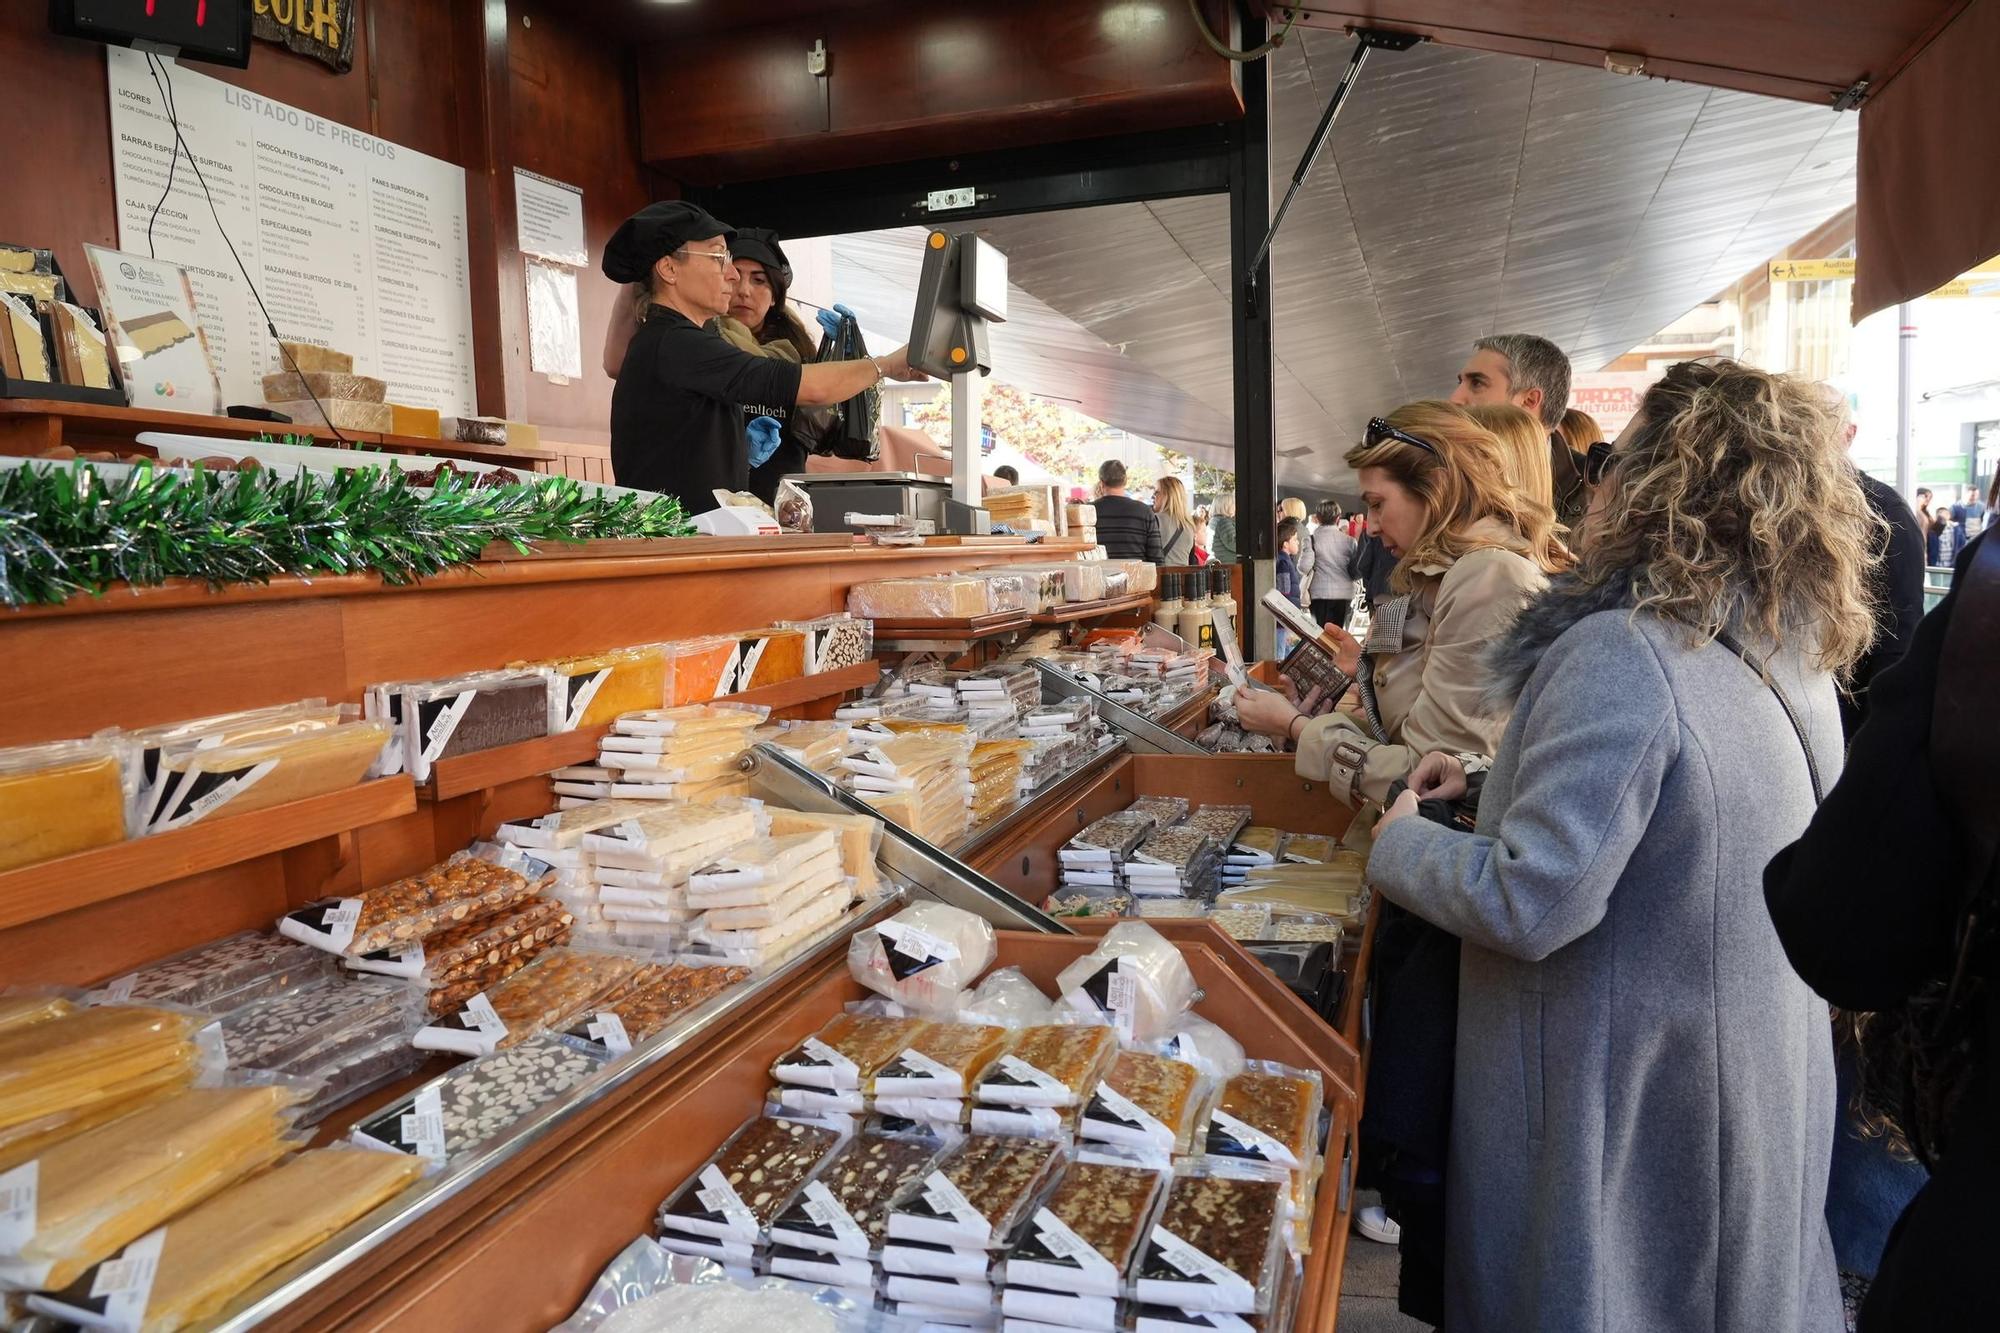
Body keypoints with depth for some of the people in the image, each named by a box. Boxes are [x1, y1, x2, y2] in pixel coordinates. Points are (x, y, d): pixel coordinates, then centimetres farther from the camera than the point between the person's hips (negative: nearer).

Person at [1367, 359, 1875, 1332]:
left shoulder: (1625, 654, -28)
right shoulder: (1796, 660, 1)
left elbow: (1528, 905, -29)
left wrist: (1399, 843, -12)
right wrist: (1499, 780, 10)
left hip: (1629, 1097, -8)